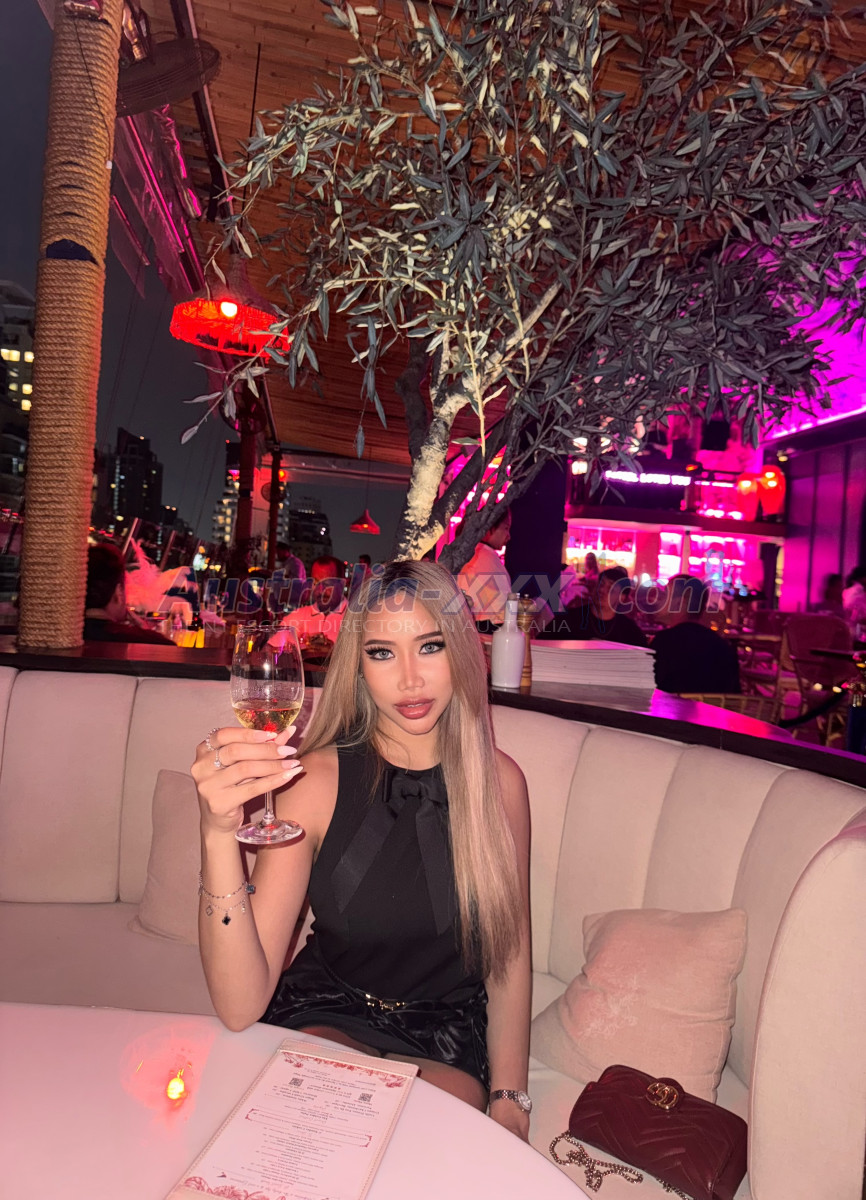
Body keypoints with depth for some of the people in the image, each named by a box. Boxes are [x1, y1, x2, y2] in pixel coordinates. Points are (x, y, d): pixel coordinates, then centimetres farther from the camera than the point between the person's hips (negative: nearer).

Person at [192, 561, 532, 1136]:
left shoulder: (498, 780, -8)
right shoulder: (317, 780, -17)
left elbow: (511, 951, 4)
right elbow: (241, 1008, -24)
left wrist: (508, 1097, -2)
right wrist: (219, 832, -38)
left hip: (446, 1045, 2)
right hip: (324, 1020, -1)